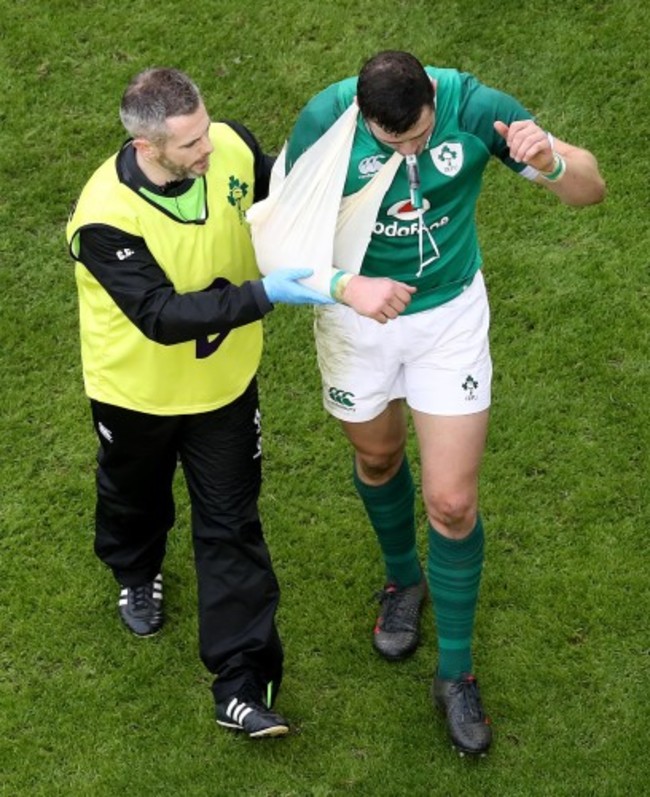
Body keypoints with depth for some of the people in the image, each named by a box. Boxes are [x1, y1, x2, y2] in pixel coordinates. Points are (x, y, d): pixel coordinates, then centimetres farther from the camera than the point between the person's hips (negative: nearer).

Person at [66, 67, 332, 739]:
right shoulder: (106, 218, -35)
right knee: (135, 497, 26)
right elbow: (164, 316, -36)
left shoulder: (230, 147, -21)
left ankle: (242, 685, 13)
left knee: (231, 527, 5)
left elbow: (278, 197, 3)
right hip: (137, 388, -2)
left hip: (223, 380, 3)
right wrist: (264, 295, -41)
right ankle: (136, 573, 61)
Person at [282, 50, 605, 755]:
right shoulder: (324, 121, -26)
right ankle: (403, 579, 55)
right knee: (379, 457, 23)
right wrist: (346, 287, -38)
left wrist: (550, 161, -42)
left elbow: (589, 190, -18)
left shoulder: (475, 106, -24)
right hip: (357, 315, 1)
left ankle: (456, 672, 20)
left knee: (452, 503, 0)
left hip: (449, 314, 0)